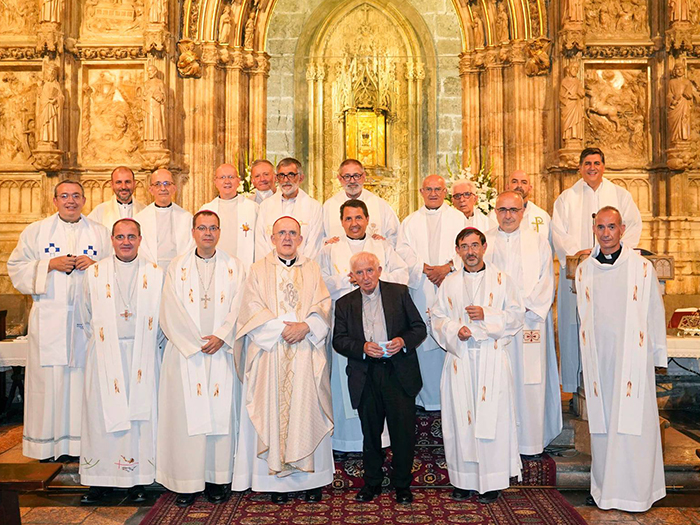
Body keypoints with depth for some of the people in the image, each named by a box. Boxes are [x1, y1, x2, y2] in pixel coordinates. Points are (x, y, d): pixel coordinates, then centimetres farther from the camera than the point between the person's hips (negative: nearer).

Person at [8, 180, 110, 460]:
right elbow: (16, 268, 5)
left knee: (85, 377, -1)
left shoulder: (100, 233, 13)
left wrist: (96, 265, -6)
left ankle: (84, 442, 8)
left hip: (88, 317, 1)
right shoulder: (36, 231, 11)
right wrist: (50, 264, -9)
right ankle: (48, 442, 9)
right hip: (49, 318, 0)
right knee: (49, 377, -2)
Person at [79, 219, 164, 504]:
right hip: (105, 354, 1)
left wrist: (150, 344, 5)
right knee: (102, 413, 2)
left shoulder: (155, 274, 4)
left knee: (140, 412, 1)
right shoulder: (95, 273, 6)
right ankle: (99, 480, 12)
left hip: (141, 354, 0)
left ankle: (137, 480, 10)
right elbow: (87, 317, 13)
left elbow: (161, 317, 8)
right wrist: (99, 341, 10)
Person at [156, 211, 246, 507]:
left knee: (221, 413, 1)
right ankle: (187, 482, 7)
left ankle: (218, 480, 10)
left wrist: (221, 337, -11)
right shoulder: (177, 267, 8)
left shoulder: (234, 267, 10)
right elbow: (171, 311, 0)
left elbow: (239, 309, 2)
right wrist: (197, 342, -9)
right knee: (186, 414, -1)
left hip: (222, 352, 1)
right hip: (185, 354, 0)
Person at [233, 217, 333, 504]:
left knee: (307, 410, 0)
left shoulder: (312, 269, 13)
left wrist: (305, 326, -13)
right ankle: (277, 480, 5)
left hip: (306, 354, 1)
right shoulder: (259, 270, 9)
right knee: (273, 411, -2)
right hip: (270, 353, -1)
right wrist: (282, 328, -12)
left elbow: (323, 307, 4)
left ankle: (311, 476, 8)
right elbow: (252, 310, -1)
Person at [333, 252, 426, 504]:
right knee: (370, 432, 10)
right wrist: (363, 347, -15)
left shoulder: (399, 292, 6)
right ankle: (372, 481, 27)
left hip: (399, 373, -1)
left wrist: (403, 341, -15)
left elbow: (419, 327, 5)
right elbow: (339, 340, 2)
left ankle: (402, 484, 18)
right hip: (365, 377, 1)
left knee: (403, 431, 1)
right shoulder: (345, 303, 9)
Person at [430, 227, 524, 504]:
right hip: (459, 357, 2)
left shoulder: (501, 280, 5)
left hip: (491, 358, -2)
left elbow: (516, 315, 1)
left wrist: (486, 315, -12)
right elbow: (437, 318, 10)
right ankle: (464, 479, 13)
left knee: (492, 416, -2)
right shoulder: (449, 283, 11)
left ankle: (492, 481, 8)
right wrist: (455, 330, -8)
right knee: (461, 416, 2)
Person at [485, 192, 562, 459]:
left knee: (531, 380, -1)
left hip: (529, 322, -1)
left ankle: (531, 442, 9)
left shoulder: (539, 242, 9)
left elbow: (545, 283, 3)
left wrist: (522, 306, -10)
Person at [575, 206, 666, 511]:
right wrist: (587, 357, 12)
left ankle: (636, 491, 12)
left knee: (634, 421, -1)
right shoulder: (584, 271, 7)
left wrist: (657, 355, 3)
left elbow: (655, 313, 3)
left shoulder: (642, 267, -2)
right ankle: (603, 487, 20)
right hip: (598, 360, 3)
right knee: (601, 423, 8)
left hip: (633, 357, -3)